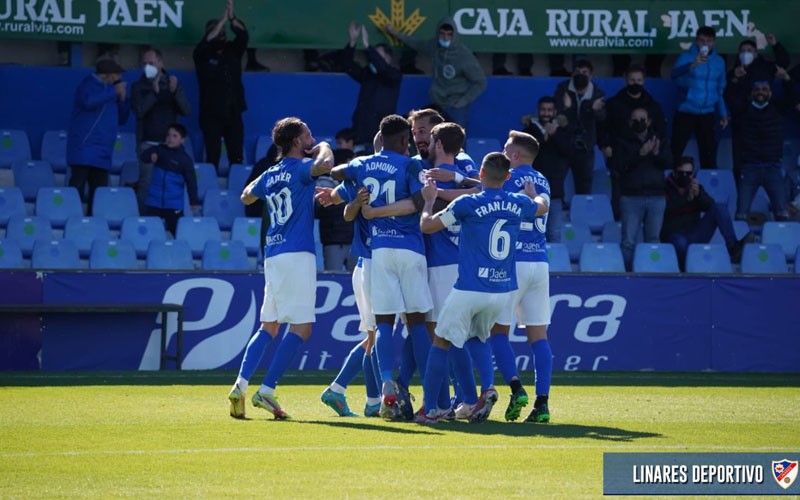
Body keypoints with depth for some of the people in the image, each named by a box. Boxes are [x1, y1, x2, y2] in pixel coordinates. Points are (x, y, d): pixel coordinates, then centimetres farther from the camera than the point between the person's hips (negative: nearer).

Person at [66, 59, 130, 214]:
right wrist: (113, 92, -18)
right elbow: (89, 101, -27)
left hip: (102, 154, 8)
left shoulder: (106, 89, 21)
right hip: (84, 149, -8)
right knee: (77, 190, -15)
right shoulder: (89, 85, -3)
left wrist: (122, 98, 9)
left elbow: (122, 119, 25)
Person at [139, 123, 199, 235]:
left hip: (173, 205, -3)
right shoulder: (160, 150, 4)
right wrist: (150, 156, -30)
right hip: (153, 202, 3)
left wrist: (194, 201, -7)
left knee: (176, 233, -3)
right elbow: (143, 157, -7)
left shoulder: (185, 159, -5)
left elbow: (191, 181, -4)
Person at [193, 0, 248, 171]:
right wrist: (223, 20, -20)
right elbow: (207, 42, -17)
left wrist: (232, 18, -21)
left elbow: (243, 36, -5)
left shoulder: (233, 51, 10)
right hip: (212, 114, -3)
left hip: (233, 113, 3)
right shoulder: (202, 55, 2)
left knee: (237, 156, 0)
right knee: (213, 156, -6)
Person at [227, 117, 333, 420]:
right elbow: (325, 165, -27)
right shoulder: (300, 168, -6)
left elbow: (246, 197, 34)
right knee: (301, 328, -7)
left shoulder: (270, 175, 16)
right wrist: (323, 148, -5)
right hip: (297, 254, -8)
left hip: (272, 255, 8)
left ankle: (240, 385, 3)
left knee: (269, 327, 15)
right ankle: (266, 391, -14)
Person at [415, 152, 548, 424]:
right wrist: (532, 192, 52)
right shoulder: (518, 204, 5)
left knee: (441, 344, 4)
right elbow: (541, 205, 30)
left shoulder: (468, 204, -10)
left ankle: (430, 409, -1)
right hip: (503, 290, 5)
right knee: (471, 343, 21)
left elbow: (427, 226, -1)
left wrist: (429, 199, 16)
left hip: (470, 289, -5)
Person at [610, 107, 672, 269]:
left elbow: (669, 163, 2)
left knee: (653, 240, 3)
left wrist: (657, 154, -18)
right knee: (628, 241, -7)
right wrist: (640, 154, -18)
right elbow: (617, 166, -9)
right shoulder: (622, 142, 6)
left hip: (656, 197, 3)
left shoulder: (659, 142, 15)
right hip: (631, 197, -2)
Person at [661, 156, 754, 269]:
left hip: (695, 237, 5)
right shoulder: (666, 188, 0)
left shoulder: (696, 187, 12)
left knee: (720, 207, -12)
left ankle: (733, 248, -26)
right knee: (680, 243, -43)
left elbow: (710, 206, -5)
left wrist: (698, 194, -24)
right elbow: (667, 210, -17)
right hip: (674, 237, -5)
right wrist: (687, 198, -25)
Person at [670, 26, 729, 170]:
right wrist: (692, 65, -43)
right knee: (676, 152, -6)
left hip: (707, 115, 4)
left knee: (709, 155, 6)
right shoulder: (686, 57, -6)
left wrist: (724, 113, 11)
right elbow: (675, 75, -26)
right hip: (686, 113, -4)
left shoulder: (719, 61, 7)